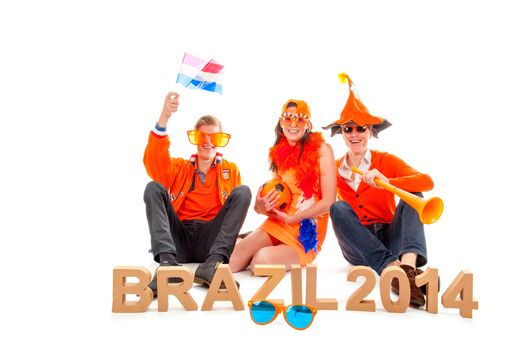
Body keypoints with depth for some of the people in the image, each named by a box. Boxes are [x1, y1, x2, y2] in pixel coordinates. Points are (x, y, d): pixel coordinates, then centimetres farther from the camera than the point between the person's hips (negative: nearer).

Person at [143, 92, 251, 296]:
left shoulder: (231, 170, 18)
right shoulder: (179, 168, 17)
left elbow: (239, 202, 12)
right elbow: (154, 164, -5)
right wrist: (164, 117, -17)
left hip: (210, 240, 0)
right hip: (179, 239, 1)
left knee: (243, 191, -18)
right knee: (154, 188, -18)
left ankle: (212, 264, -35)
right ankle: (168, 262, -39)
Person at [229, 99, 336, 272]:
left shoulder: (321, 149, -5)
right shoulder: (278, 152, 10)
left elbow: (329, 201, -10)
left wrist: (292, 218, -13)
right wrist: (260, 207, -7)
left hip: (305, 234, -4)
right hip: (275, 225, 4)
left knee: (261, 261, -30)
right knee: (231, 261, -21)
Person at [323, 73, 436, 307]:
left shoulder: (386, 161, -2)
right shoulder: (334, 169, 6)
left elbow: (427, 182, -18)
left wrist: (387, 182, -33)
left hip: (389, 241, -1)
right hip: (358, 249, 1)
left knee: (412, 195, -22)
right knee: (339, 207, -26)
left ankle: (408, 264, -50)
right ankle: (393, 269, -45)